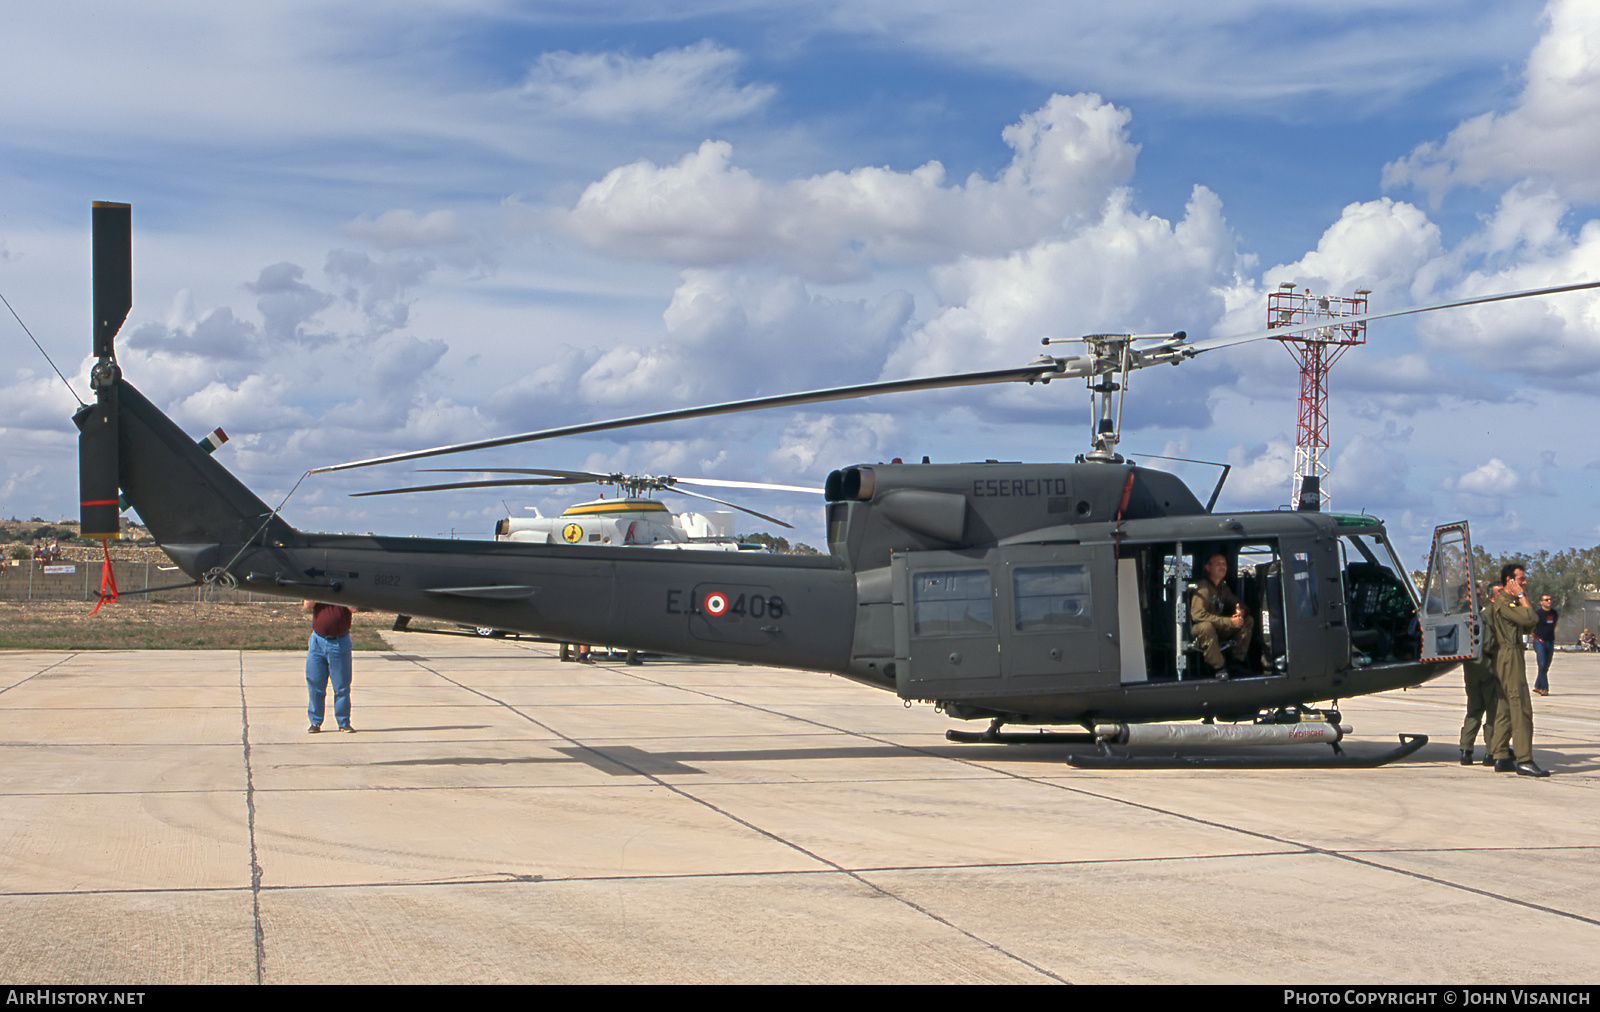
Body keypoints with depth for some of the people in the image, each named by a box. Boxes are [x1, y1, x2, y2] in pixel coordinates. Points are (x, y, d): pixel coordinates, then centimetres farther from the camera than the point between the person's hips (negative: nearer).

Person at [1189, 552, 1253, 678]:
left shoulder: (1223, 588, 9)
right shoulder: (1203, 587, -18)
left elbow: (1236, 603, 20)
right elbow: (1197, 614, -29)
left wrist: (1241, 611, -10)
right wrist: (1228, 622, -27)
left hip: (1219, 630, 9)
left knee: (1248, 620, 2)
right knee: (1206, 626, -42)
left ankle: (1238, 661, -1)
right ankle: (1218, 668, -30)